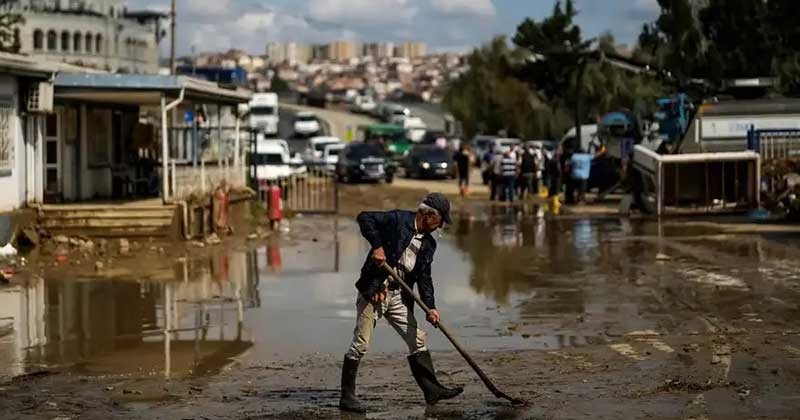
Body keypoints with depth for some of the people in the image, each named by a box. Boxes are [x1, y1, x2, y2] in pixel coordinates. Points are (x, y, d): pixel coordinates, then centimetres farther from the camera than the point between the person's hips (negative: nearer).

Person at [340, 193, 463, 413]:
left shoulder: (428, 244, 11)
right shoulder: (398, 220, -8)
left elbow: (424, 278, 7)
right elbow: (364, 217, -14)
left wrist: (430, 307, -5)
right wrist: (377, 245, -22)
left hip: (399, 297, 7)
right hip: (374, 292, -7)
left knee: (417, 340, 7)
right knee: (360, 344, -5)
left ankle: (432, 389, 14)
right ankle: (347, 396, 1)